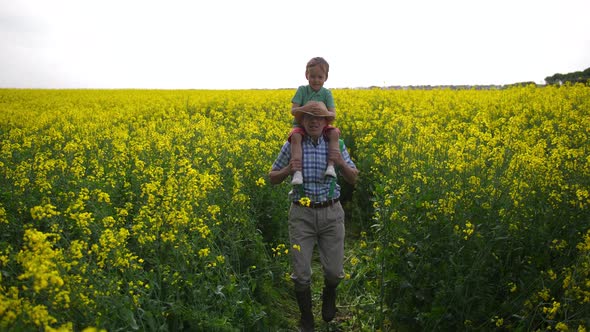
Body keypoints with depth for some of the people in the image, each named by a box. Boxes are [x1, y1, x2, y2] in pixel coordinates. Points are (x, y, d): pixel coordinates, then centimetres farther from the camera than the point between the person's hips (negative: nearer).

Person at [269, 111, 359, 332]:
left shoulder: (335, 145, 0)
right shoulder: (292, 145, -3)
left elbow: (353, 179, 6)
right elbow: (273, 178, 6)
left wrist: (341, 163, -14)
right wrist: (287, 170, -15)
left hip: (331, 213, 1)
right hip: (302, 214, -1)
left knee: (334, 271, 3)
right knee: (301, 274, 0)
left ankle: (329, 293, 41)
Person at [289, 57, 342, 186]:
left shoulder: (327, 93, -1)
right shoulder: (302, 90, -2)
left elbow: (333, 115, -10)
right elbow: (293, 111, -10)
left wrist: (324, 112, -34)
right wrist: (305, 108, -31)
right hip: (301, 126, -1)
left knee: (335, 132, -27)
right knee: (295, 136, -35)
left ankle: (331, 166, -28)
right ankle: (298, 171, -43)